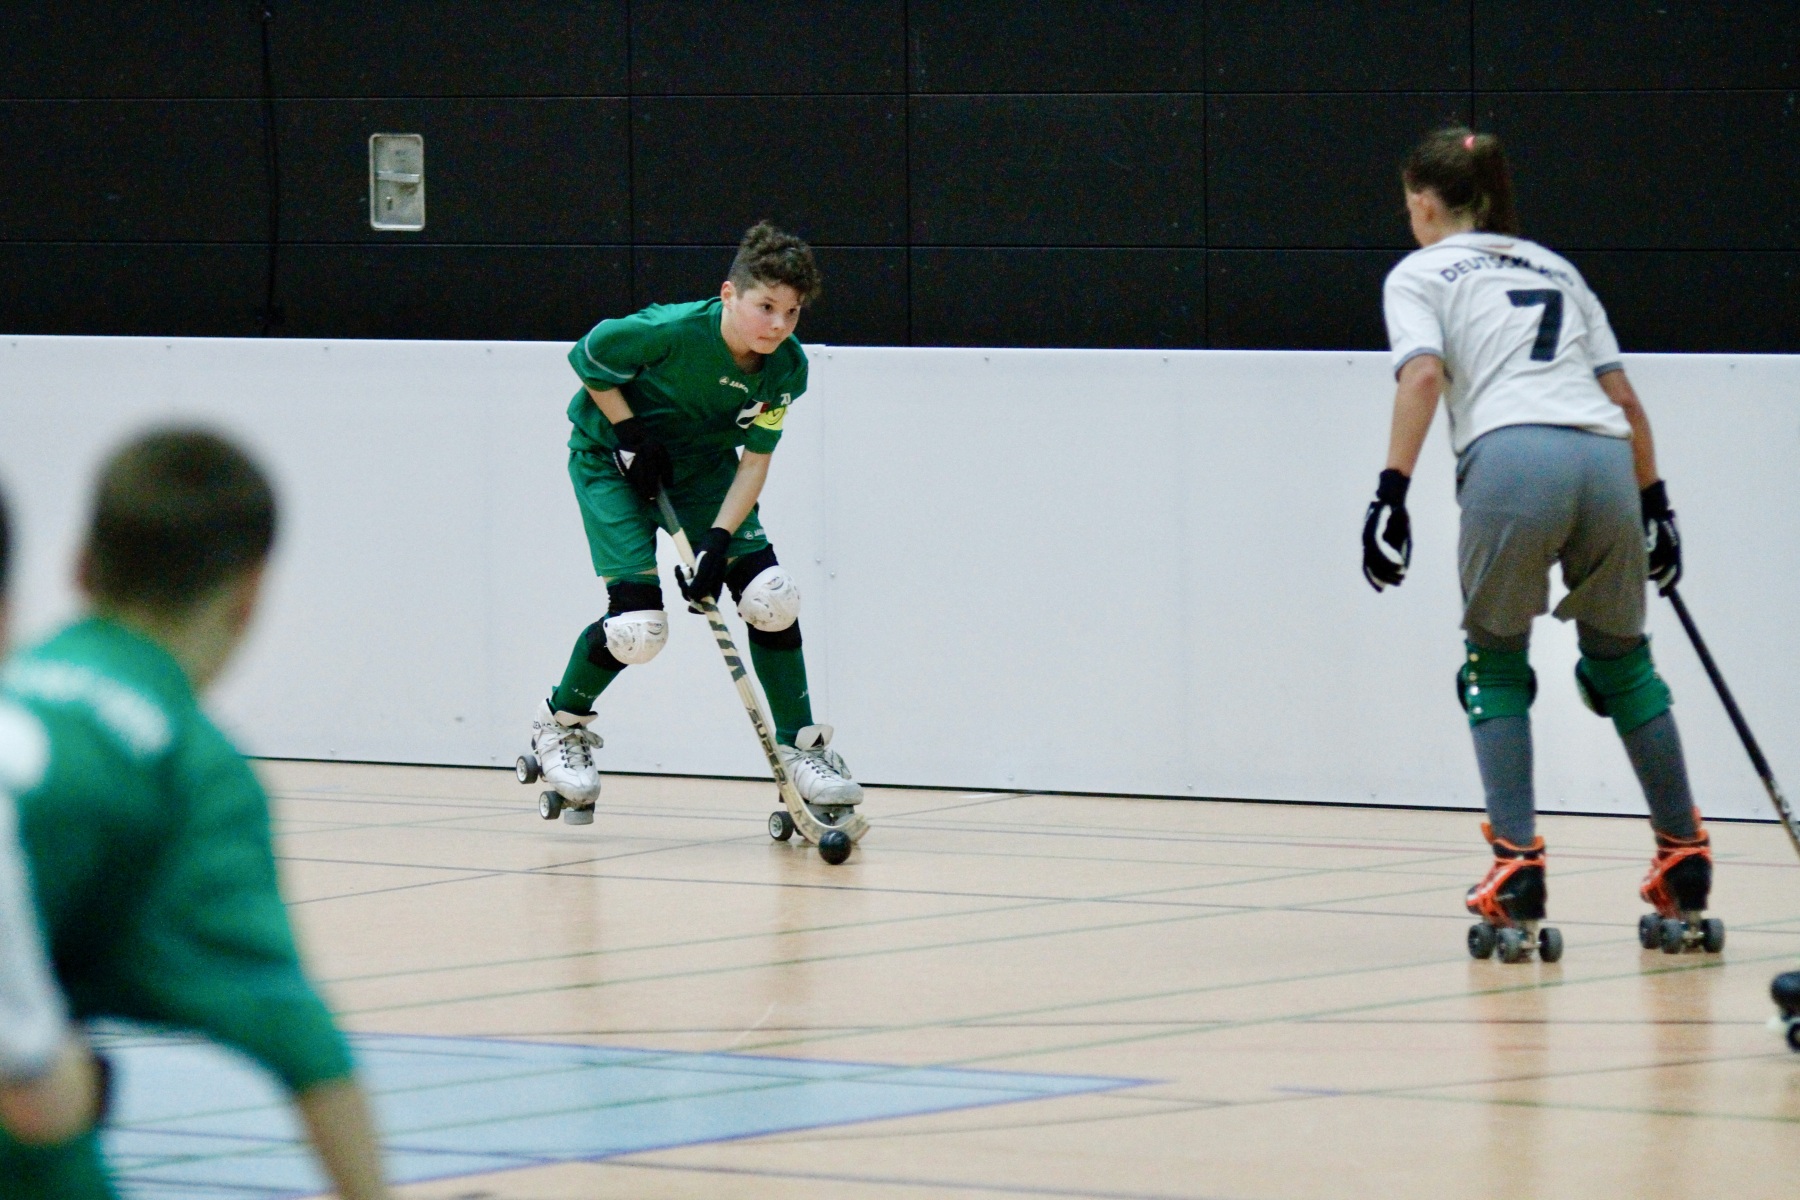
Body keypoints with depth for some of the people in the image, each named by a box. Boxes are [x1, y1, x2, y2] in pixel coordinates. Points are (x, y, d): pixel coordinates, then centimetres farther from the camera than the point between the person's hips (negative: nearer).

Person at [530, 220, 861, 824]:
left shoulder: (786, 368, -17)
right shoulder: (672, 331, -32)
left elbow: (753, 461, -13)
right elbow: (587, 356, -16)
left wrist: (719, 538, -24)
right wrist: (628, 429, -19)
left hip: (702, 462, 5)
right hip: (612, 457, -5)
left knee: (770, 593, -11)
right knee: (639, 622, -17)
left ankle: (800, 747, 4)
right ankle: (561, 724, 11)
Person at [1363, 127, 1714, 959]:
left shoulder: (1420, 274, 16)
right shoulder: (1557, 270, 31)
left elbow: (1423, 373, -3)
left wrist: (1392, 490, -10)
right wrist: (1653, 503, 29)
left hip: (1512, 460, -4)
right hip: (1607, 461, 4)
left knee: (1495, 666, 13)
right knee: (1622, 663, 20)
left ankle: (1517, 868, 0)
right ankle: (1685, 867, 19)